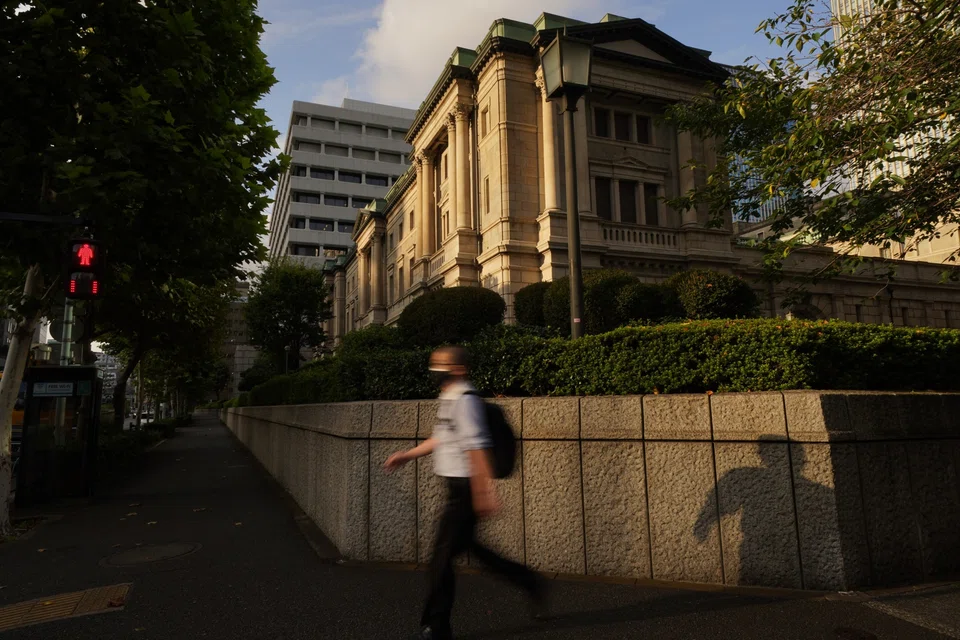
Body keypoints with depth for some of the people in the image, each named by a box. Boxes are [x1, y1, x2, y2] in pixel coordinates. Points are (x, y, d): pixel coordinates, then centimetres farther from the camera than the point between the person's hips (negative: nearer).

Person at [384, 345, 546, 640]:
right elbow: (442, 439, 25)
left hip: (465, 487, -10)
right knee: (469, 546, 17)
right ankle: (531, 584, 29)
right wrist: (407, 455, 26)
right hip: (458, 486, 10)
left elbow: (476, 447, -23)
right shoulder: (450, 398, 13)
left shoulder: (465, 399, -17)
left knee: (443, 554, -1)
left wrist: (484, 492, -26)